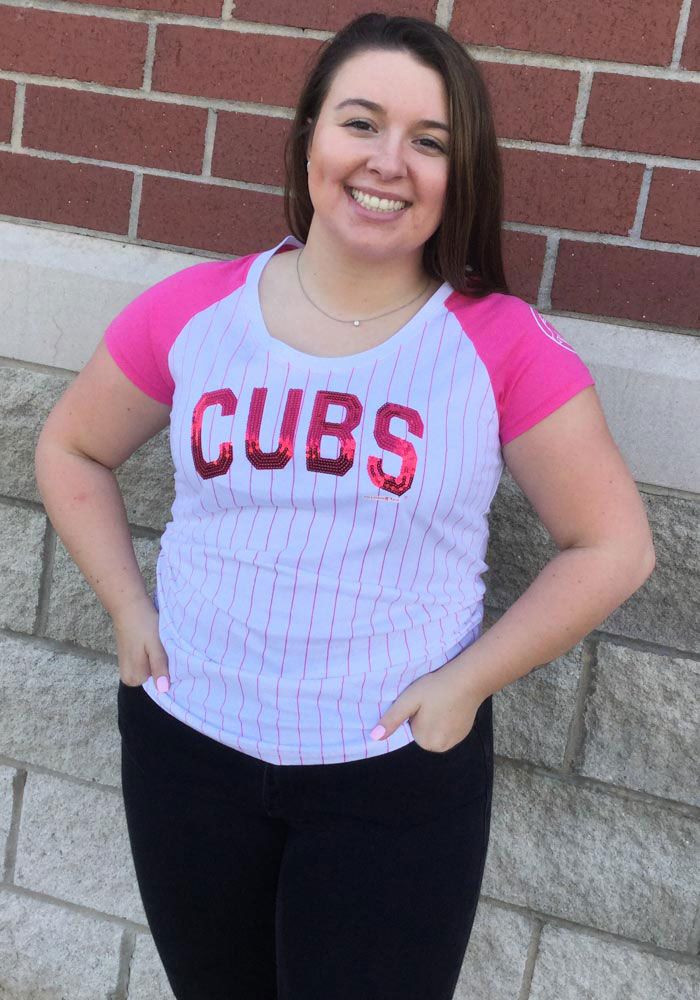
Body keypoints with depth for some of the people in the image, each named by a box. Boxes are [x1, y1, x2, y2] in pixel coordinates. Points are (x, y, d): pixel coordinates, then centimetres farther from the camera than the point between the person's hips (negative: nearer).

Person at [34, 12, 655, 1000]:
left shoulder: (502, 345, -13)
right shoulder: (193, 310, -6)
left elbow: (613, 545, -6)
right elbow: (71, 448, 9)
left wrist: (467, 681, -11)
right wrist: (129, 608, -1)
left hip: (398, 772, -2)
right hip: (187, 744, 3)